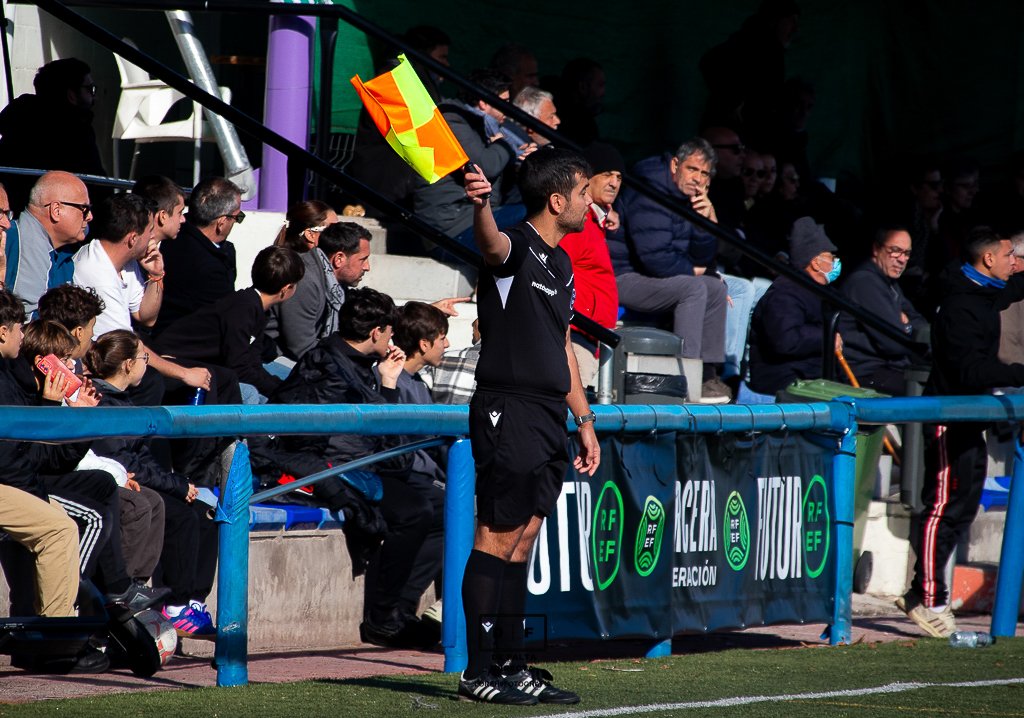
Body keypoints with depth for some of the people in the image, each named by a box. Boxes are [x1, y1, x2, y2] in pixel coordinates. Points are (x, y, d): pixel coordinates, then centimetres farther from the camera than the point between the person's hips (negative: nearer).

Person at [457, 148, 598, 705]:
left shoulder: (561, 263, 19)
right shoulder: (516, 248, -10)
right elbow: (491, 243, -36)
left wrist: (584, 420, 25)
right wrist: (481, 205, -59)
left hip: (547, 417, 9)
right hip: (508, 412, -9)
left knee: (521, 541, 11)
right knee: (496, 538, -7)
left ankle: (512, 665, 15)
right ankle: (478, 672, -5)